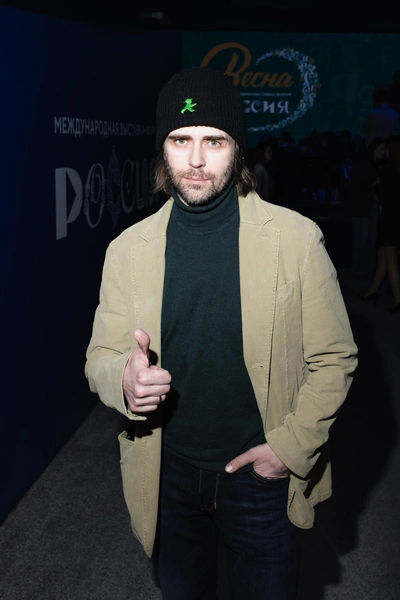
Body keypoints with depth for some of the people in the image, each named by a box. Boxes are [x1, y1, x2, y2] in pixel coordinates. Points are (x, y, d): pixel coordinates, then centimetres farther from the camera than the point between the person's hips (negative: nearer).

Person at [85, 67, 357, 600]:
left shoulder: (296, 239, -12)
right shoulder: (128, 250, -6)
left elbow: (335, 357, -7)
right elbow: (100, 356, -1)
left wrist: (292, 444, -14)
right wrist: (124, 379, -23)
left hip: (263, 475, -2)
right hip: (169, 475, 2)